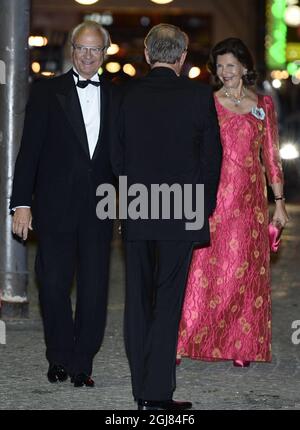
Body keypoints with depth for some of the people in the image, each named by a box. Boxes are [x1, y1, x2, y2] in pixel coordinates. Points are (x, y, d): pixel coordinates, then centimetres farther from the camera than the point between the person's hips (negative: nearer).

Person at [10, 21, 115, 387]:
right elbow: (29, 150, -1)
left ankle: (82, 364, 10)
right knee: (54, 283, 0)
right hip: (55, 205, -2)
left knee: (94, 288, 1)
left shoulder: (116, 96, 9)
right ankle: (60, 357, 18)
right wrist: (22, 203, -6)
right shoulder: (47, 92, 2)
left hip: (99, 206, 2)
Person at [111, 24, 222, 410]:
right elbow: (212, 156, -2)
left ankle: (142, 387, 17)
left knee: (138, 300, 11)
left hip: (135, 215, 3)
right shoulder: (198, 96, -7)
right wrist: (205, 205, 10)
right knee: (168, 301, 0)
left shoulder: (128, 96, 0)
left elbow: (118, 157, 5)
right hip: (181, 216, -3)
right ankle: (157, 392, -3)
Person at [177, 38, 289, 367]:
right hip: (212, 198, -1)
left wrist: (279, 202, 7)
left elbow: (271, 155, 10)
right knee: (203, 268, -6)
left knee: (245, 272, 3)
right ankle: (185, 341, -4)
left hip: (248, 200, 1)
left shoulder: (263, 105, 8)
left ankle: (242, 347, 10)